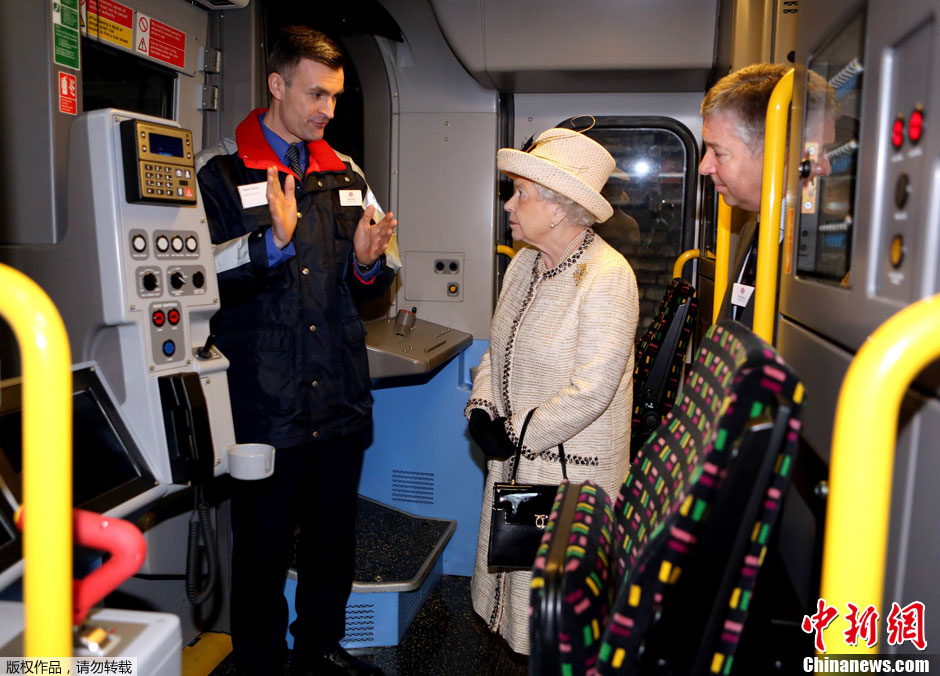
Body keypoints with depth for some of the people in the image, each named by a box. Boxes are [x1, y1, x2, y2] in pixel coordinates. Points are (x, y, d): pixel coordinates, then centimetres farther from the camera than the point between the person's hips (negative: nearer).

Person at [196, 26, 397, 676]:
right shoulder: (222, 173, -2)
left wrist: (368, 262, -7)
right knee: (264, 544, 8)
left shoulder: (347, 175, 12)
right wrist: (274, 243, -22)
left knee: (335, 536, 17)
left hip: (342, 397, 5)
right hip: (265, 402, -4)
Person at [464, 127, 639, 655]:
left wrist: (516, 434, -16)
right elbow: (498, 349, 11)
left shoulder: (608, 277, -19)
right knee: (512, 570, 20)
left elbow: (590, 391, -23)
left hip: (571, 464, -7)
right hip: (515, 456, 8)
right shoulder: (525, 263, 6)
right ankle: (516, 648, 40)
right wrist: (482, 410, -5)